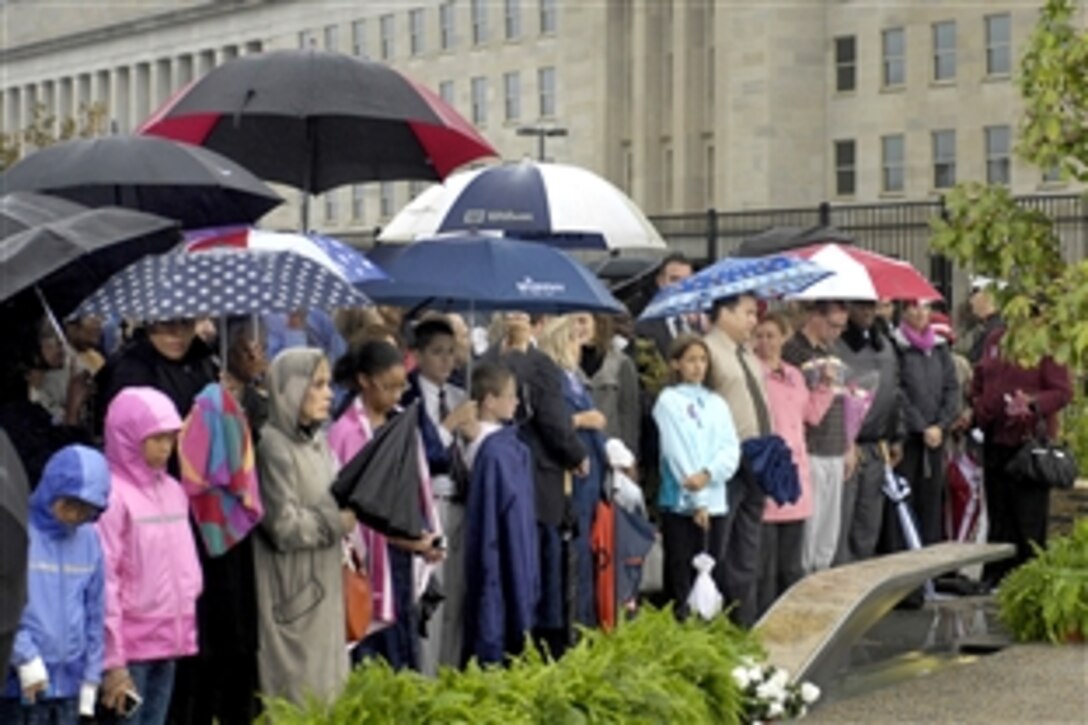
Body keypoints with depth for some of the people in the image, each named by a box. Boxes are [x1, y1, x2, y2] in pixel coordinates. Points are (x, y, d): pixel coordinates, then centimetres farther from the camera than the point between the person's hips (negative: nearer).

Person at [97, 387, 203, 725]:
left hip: (167, 640, 7)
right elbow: (103, 582, -15)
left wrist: (185, 627, 13)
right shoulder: (113, 494, -13)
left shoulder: (172, 491, 10)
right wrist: (112, 660, -16)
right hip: (130, 645, -7)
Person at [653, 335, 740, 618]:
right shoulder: (669, 401, -1)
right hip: (680, 501, -4)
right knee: (680, 574, -3)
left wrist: (708, 474, -16)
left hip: (715, 501, 4)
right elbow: (676, 450, -7)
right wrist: (697, 500, -11)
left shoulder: (717, 403, 14)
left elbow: (731, 449, 4)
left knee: (713, 573, 6)